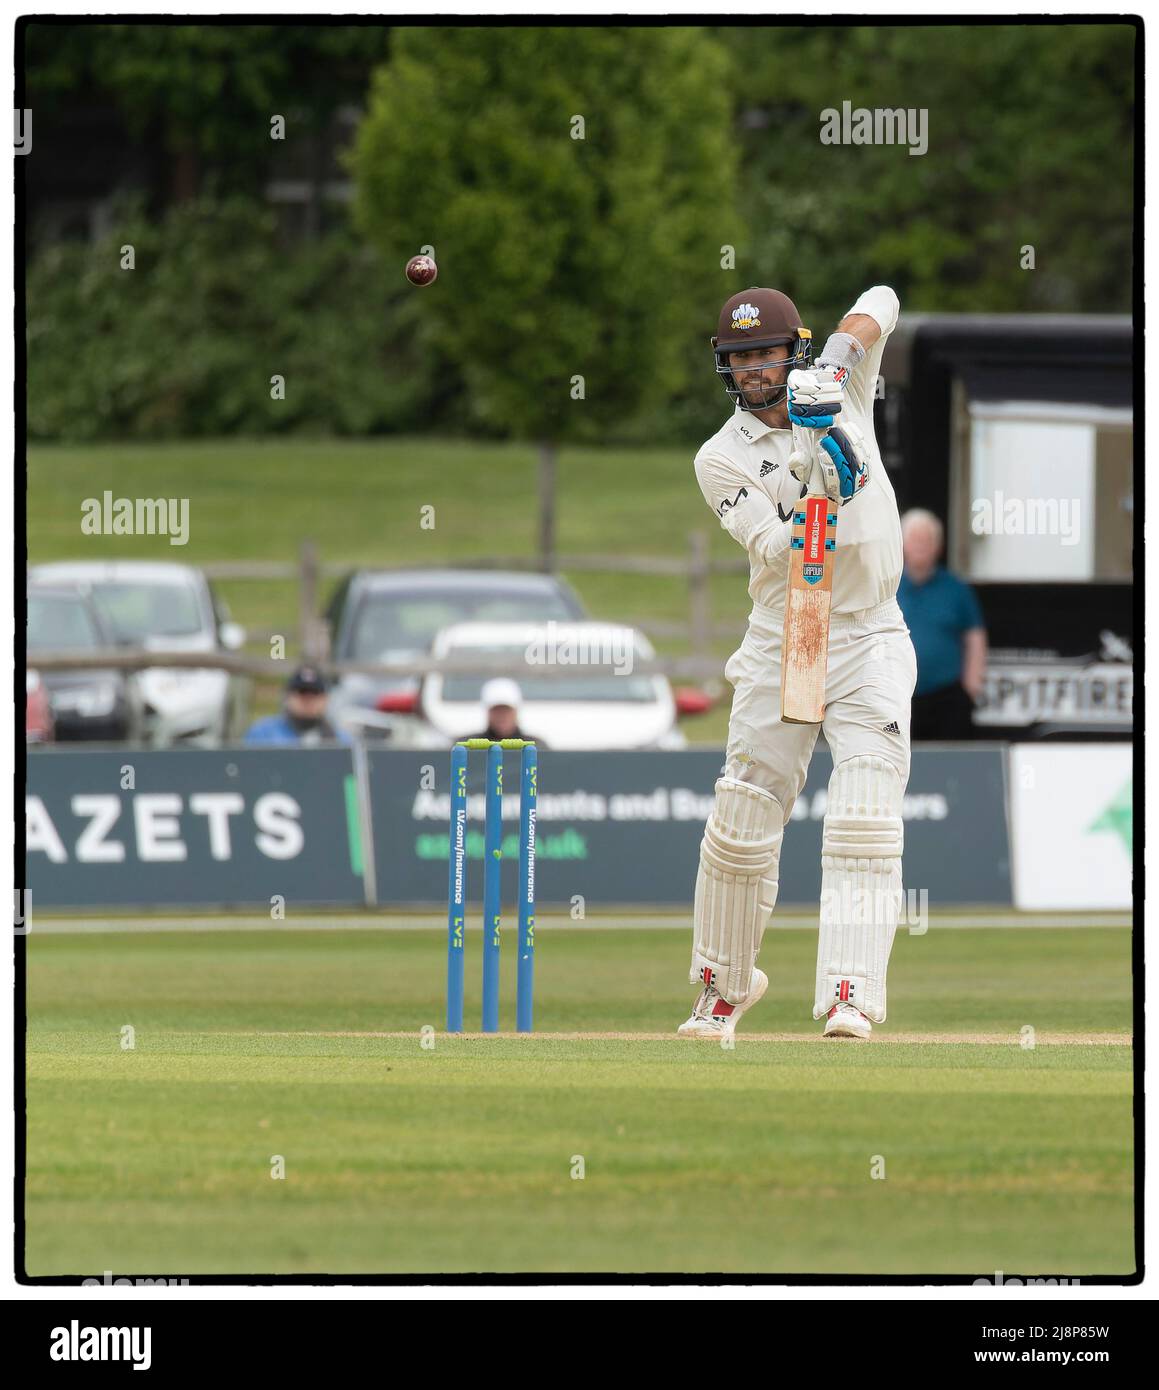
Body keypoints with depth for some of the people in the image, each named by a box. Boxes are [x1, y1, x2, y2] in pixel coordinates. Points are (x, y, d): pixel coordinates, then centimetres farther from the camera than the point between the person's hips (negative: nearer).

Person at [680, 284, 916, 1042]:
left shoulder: (839, 383, 4)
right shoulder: (722, 458, -4)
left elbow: (881, 303, 0)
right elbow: (778, 553, -15)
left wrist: (835, 365, -16)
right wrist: (825, 492, -31)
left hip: (871, 644, 0)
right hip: (781, 647, 0)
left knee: (865, 822, -15)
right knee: (741, 822, 1)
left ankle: (851, 995, -23)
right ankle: (726, 984, 22)